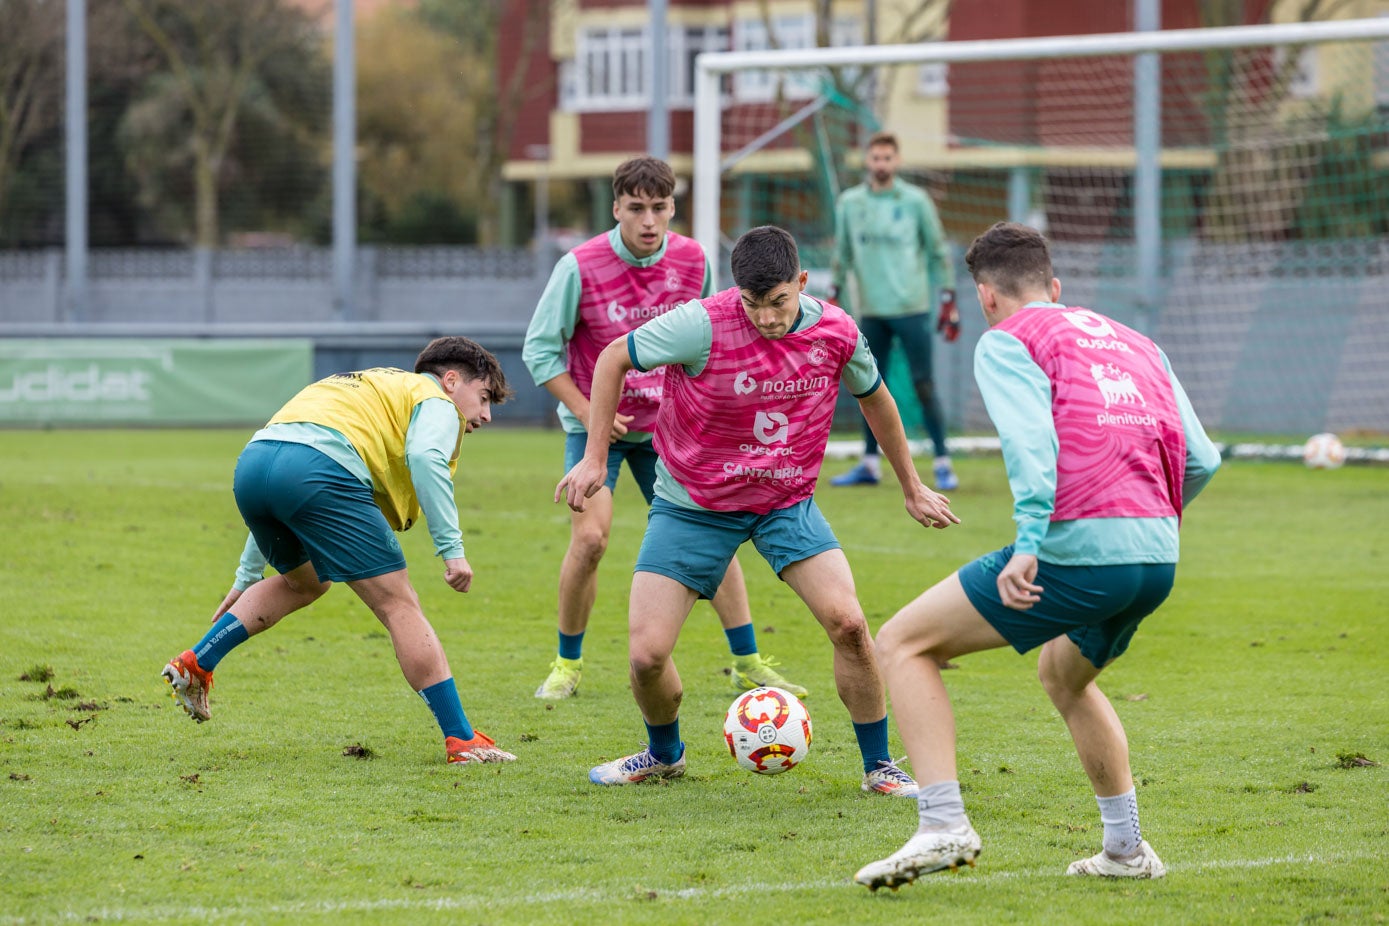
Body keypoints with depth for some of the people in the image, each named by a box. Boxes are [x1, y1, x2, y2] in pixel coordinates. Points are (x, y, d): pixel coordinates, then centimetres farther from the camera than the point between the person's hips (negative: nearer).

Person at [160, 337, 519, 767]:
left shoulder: (360, 388, 41)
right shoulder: (437, 402, 18)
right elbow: (425, 457, -8)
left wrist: (247, 578, 41)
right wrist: (452, 549, -10)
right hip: (318, 470, -8)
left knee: (303, 582, 34)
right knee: (399, 605, 0)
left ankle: (195, 664, 27)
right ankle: (461, 740, -2)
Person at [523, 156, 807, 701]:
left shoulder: (692, 261, -6)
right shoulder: (581, 267, -17)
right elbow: (540, 349, -10)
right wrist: (589, 413, -15)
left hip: (665, 425, 3)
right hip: (596, 422, -3)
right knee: (590, 537, -17)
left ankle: (748, 665, 7)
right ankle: (568, 665, 2)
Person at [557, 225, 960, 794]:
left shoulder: (836, 332, -11)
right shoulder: (703, 325, -23)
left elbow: (875, 399, 11)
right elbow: (614, 358, -9)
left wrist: (912, 489, 20)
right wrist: (595, 458, -9)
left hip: (787, 503, 2)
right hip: (692, 506, -2)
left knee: (848, 624, -18)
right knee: (646, 655, -9)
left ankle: (879, 768, 1)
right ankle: (664, 754, 24)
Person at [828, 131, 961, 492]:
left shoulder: (915, 201, -3)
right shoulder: (849, 203, 6)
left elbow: (939, 251, 1)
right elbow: (842, 254, 14)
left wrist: (949, 302, -3)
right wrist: (833, 299, 10)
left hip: (911, 308, -3)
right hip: (871, 311, 3)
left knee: (923, 387, -5)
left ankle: (942, 464, -1)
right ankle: (870, 464, 16)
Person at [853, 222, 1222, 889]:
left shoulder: (1006, 341, 6)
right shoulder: (1134, 343, 24)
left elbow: (1031, 441, -13)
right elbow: (1201, 459, 18)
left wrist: (1029, 544, -22)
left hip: (1075, 549, -7)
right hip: (1159, 558, 7)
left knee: (903, 645, 5)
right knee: (1064, 676, 34)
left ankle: (942, 824, -9)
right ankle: (1126, 849, 31)